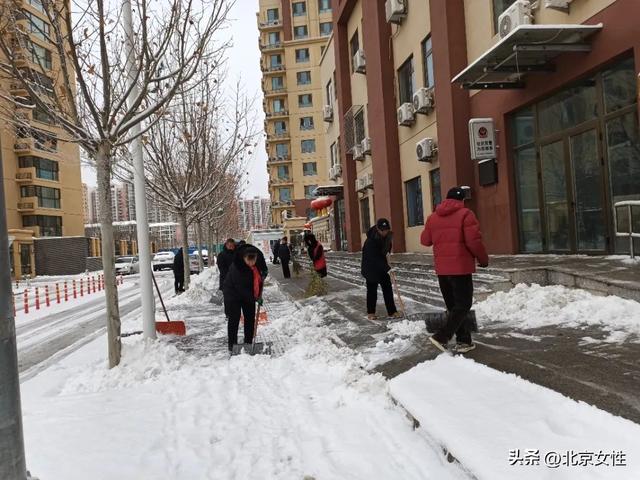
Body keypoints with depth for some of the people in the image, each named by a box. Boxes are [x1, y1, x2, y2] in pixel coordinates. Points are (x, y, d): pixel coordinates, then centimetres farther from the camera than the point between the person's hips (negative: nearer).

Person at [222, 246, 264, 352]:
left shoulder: (258, 263, -12)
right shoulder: (236, 268, -31)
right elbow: (241, 287, -29)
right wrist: (254, 298, -28)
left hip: (249, 295, 6)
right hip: (233, 294, -6)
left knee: (250, 318, 7)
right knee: (234, 319, -3)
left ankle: (248, 343, 17)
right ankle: (232, 343, 6)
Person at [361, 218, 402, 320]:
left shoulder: (387, 236, -6)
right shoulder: (371, 240, -29)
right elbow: (375, 258, -33)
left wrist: (387, 266, 10)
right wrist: (388, 268, -37)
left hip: (382, 266, 6)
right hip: (371, 268, -6)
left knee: (388, 288, 5)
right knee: (372, 290, 4)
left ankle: (392, 311, 10)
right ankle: (370, 312, 18)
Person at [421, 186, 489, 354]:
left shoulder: (433, 217, 8)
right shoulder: (465, 214, -7)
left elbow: (425, 240, 15)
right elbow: (474, 241, -13)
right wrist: (483, 259, 2)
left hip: (442, 269, 6)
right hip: (461, 267, -5)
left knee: (453, 305, 14)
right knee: (463, 305, 2)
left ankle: (464, 341, 17)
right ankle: (441, 337, -10)